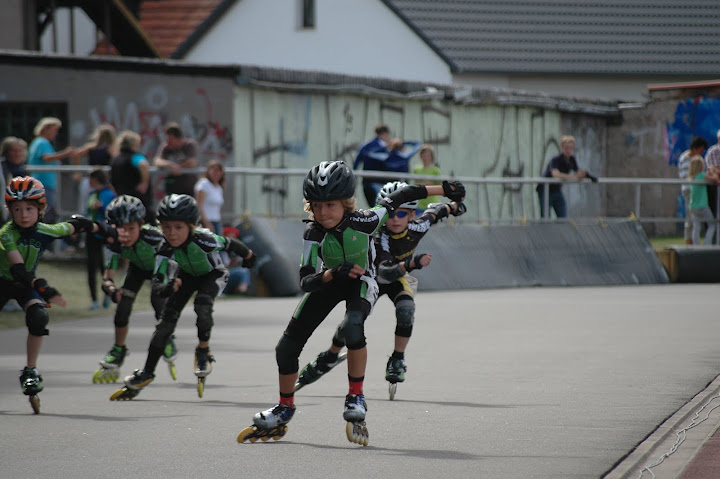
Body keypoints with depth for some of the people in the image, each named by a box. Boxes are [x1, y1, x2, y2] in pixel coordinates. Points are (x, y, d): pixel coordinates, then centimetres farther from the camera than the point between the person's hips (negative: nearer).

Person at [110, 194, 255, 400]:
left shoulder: (203, 240, -40)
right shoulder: (165, 250, -32)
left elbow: (230, 244, -21)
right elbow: (156, 285, -37)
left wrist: (248, 256, 0)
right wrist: (167, 288, -61)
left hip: (213, 274, -3)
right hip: (187, 276, 3)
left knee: (202, 304, -31)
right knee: (168, 316, -7)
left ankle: (203, 351, -6)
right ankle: (147, 373, -1)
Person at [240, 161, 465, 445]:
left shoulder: (363, 222, -30)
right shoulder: (313, 233, -26)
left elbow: (398, 198, -15)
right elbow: (305, 282, -31)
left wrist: (444, 190, -9)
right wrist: (334, 273, -51)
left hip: (361, 282, -2)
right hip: (328, 281, 2)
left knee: (352, 327, -35)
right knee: (287, 346, -1)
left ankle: (356, 398, -18)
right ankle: (284, 410, 24)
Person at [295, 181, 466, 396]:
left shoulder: (418, 228, -26)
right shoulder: (379, 237, -38)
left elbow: (432, 211, -2)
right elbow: (385, 271, -53)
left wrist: (452, 206, 17)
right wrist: (411, 263, -70)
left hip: (400, 279, 2)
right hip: (372, 279, -2)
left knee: (405, 310, -28)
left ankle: (397, 361, -13)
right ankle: (329, 359, 21)